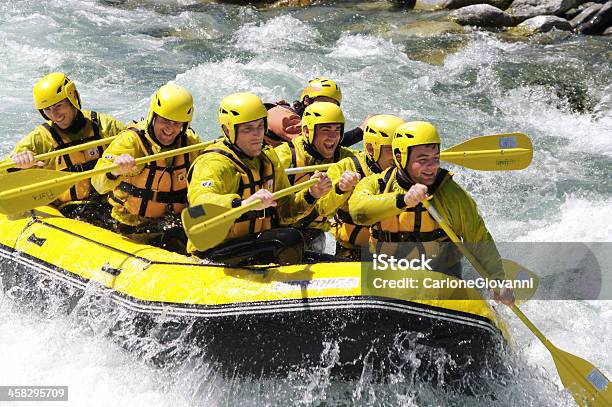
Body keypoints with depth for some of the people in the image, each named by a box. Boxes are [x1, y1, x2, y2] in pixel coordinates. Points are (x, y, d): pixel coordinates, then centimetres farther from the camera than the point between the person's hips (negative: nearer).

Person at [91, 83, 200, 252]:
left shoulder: (191, 142, 2)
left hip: (177, 225, 4)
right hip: (135, 230, -4)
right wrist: (115, 171, -46)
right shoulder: (131, 140, -13)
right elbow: (98, 183, -26)